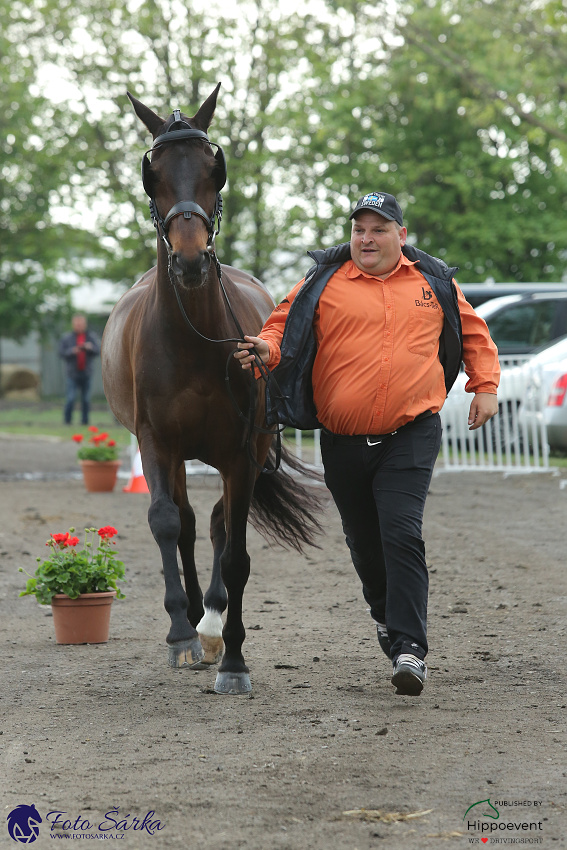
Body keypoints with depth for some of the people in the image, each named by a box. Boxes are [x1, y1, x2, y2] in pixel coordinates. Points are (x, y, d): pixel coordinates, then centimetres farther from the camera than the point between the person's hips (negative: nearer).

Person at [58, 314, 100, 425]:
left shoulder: (91, 337, 9)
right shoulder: (66, 338, 6)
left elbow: (98, 350, -2)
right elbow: (61, 352, -1)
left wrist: (90, 347, -23)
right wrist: (72, 351, -19)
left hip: (86, 374, 2)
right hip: (73, 374, -2)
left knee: (86, 399, 3)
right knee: (70, 399, -9)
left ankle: (85, 421, 10)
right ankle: (67, 421, -1)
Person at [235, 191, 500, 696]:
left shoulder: (434, 282, 7)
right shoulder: (324, 283, 3)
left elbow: (474, 333, 19)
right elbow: (284, 328, 1)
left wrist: (485, 385, 9)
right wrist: (266, 349, -21)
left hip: (411, 434, -2)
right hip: (344, 441, 2)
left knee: (402, 533, -16)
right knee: (364, 539, 14)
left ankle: (409, 647, -18)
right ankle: (386, 612, 42)